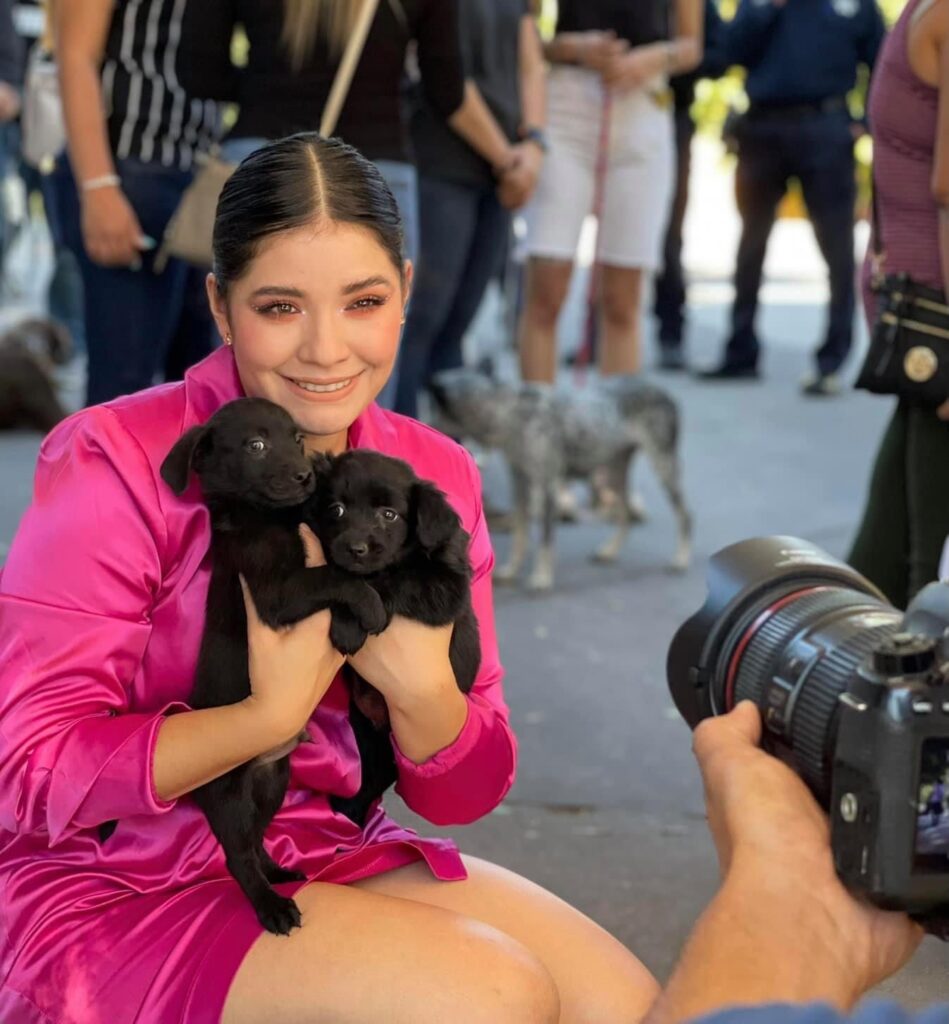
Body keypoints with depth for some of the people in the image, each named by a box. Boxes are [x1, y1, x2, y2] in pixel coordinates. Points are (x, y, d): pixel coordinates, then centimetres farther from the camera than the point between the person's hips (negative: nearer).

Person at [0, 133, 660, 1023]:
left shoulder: (434, 476, 0)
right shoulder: (116, 461, -16)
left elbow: (465, 794, 2)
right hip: (113, 891, -5)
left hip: (325, 853, 6)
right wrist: (274, 711, -25)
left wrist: (420, 691, -20)